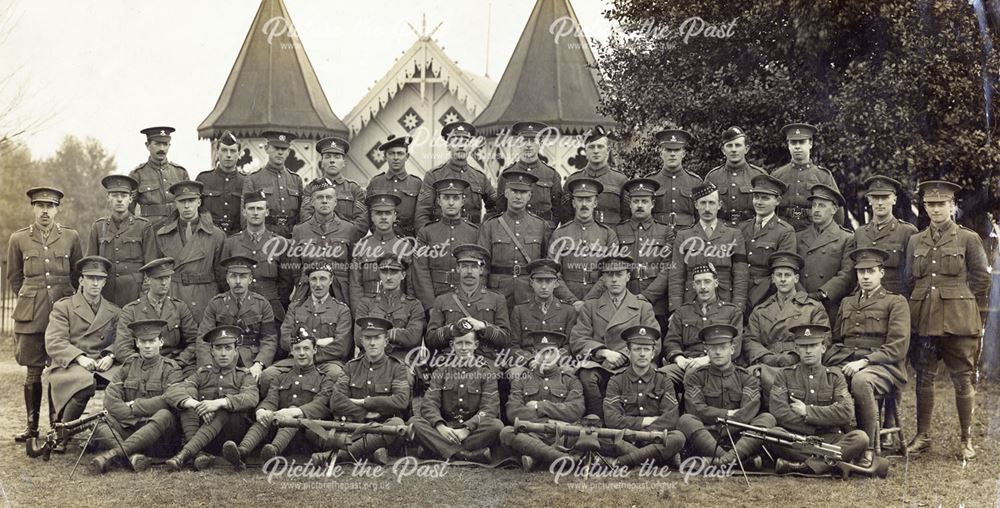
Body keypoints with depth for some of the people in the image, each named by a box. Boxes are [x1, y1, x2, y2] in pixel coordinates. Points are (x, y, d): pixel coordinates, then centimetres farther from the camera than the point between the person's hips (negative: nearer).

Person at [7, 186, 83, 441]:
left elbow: (78, 274, 16)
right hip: (30, 316, 0)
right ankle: (32, 425, 11)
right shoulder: (18, 239, 5)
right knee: (33, 370, 3)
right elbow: (14, 277, 16)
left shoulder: (71, 236, 5)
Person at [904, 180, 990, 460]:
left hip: (958, 321, -3)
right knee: (923, 378, 6)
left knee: (963, 379, 0)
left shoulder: (968, 239, 2)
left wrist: (975, 320, 4)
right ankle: (922, 435, 15)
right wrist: (916, 312, 9)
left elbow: (981, 279, 3)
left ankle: (967, 439, 9)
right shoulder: (915, 241, 12)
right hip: (923, 320, 3)